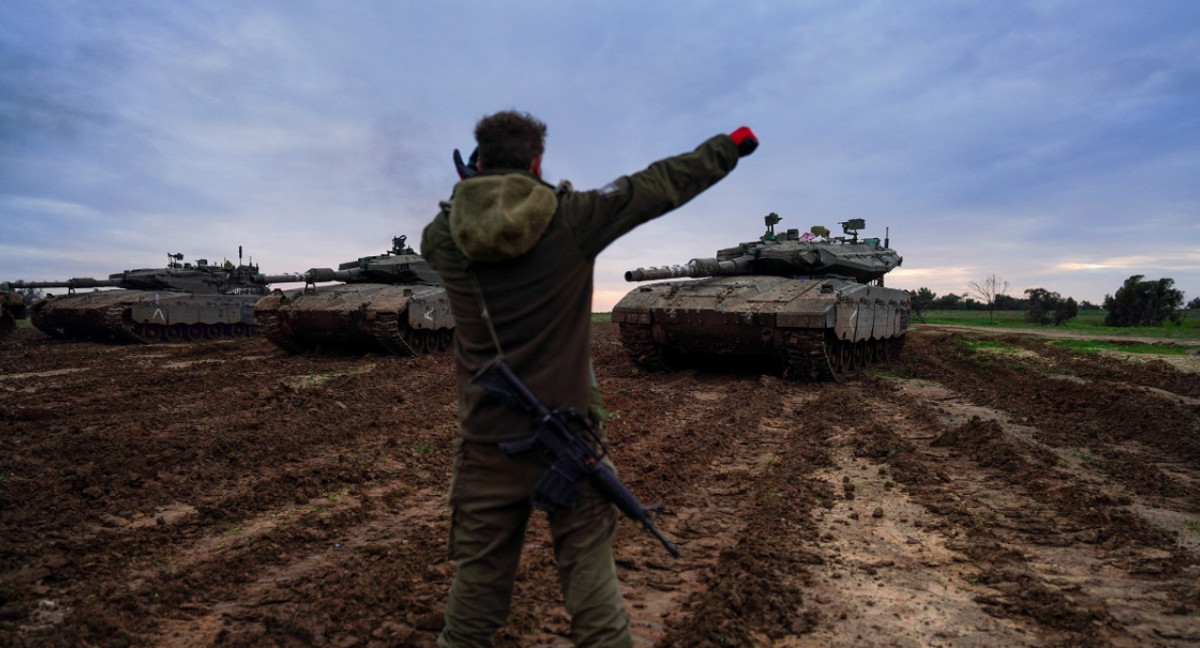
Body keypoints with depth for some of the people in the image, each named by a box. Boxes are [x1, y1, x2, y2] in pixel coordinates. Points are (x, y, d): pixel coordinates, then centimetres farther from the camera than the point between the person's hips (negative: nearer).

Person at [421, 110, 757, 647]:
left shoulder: (444, 237, -4)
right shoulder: (572, 219, -9)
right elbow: (662, 184, 1)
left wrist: (465, 191, 28)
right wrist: (730, 145, 14)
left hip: (487, 440, 2)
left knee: (479, 577, 13)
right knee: (588, 567, 13)